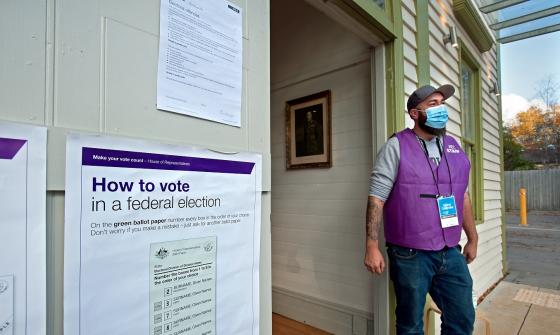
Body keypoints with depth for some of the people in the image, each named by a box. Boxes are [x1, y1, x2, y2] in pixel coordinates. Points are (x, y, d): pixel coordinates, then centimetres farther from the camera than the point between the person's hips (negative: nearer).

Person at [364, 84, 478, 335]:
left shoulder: (453, 147, 10)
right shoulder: (396, 146, -8)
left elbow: (463, 197, 16)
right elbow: (376, 198, -12)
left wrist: (473, 239, 18)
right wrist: (372, 247, -16)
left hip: (451, 254, 5)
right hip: (410, 256, -5)